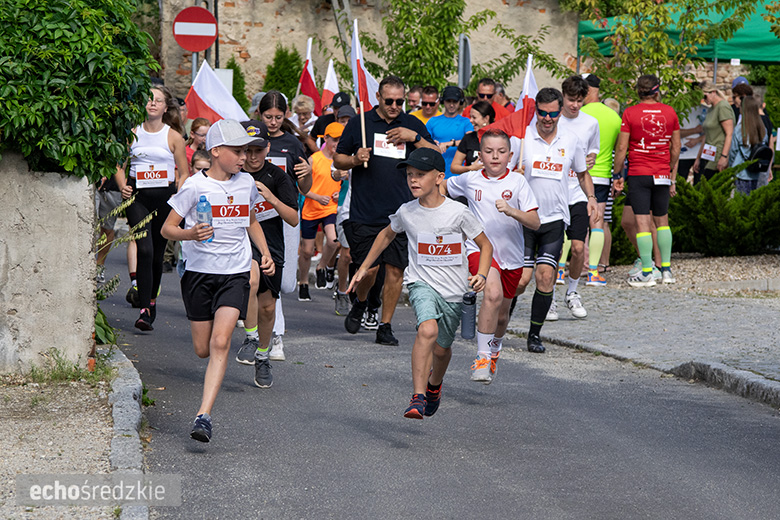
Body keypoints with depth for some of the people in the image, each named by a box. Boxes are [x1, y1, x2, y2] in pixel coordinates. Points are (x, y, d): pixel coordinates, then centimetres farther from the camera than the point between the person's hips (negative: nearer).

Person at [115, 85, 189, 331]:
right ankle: (144, 310, -17)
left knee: (157, 253, 10)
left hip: (165, 196, 1)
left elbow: (184, 173, 6)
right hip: (138, 197, 0)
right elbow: (119, 165, 15)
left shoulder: (173, 137, 4)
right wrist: (123, 186, -3)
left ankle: (152, 300, 33)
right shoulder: (133, 133, 7)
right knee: (144, 250, -15)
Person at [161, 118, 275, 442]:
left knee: (220, 343, -17)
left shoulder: (246, 183, 6)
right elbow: (167, 228, -5)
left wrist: (265, 254, 13)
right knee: (203, 349, 6)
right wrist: (190, 234, -26)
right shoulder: (195, 185, -7)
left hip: (235, 274, 1)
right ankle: (215, 374, 45)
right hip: (200, 272, -1)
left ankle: (204, 416, -22)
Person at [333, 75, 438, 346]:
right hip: (365, 212, -1)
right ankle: (359, 305, 27)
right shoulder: (359, 123, 6)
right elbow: (338, 159, 11)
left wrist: (414, 137, -8)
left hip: (401, 212, 2)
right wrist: (355, 159, -10)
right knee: (369, 269, -5)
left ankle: (385, 326, 11)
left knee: (395, 269, 0)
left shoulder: (412, 125, 10)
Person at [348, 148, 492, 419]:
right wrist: (364, 268, 19)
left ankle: (434, 384, 50)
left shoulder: (458, 212, -12)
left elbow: (485, 245, -1)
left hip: (453, 289, 1)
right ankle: (418, 397, -27)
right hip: (422, 283, 0)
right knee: (427, 330, -29)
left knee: (441, 348, 15)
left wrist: (481, 275, -17)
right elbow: (387, 235, 18)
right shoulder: (406, 212, -4)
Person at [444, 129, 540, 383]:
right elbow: (443, 188, 21)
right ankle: (482, 357, -24)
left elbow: (535, 222, -11)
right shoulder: (469, 179, -1)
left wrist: (511, 211, -27)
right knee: (493, 294, -31)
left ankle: (495, 346, 50)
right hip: (479, 249, -2)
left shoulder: (517, 181, -5)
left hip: (511, 255, 2)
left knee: (501, 314, 16)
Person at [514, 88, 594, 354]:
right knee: (520, 279, -9)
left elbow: (582, 172, 22)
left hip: (554, 220, 2)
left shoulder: (570, 141, 7)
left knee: (546, 277, -8)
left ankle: (535, 335, 5)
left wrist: (591, 197, 7)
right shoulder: (521, 137, -3)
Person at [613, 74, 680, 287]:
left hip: (638, 174, -3)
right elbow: (675, 148, 9)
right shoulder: (669, 112, 4)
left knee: (642, 222, -4)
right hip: (662, 175, 3)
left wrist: (617, 175, 3)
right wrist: (673, 177, 18)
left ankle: (646, 272, -6)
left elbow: (621, 148, -6)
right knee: (662, 220, 16)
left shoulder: (630, 113, -5)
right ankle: (666, 269, 18)